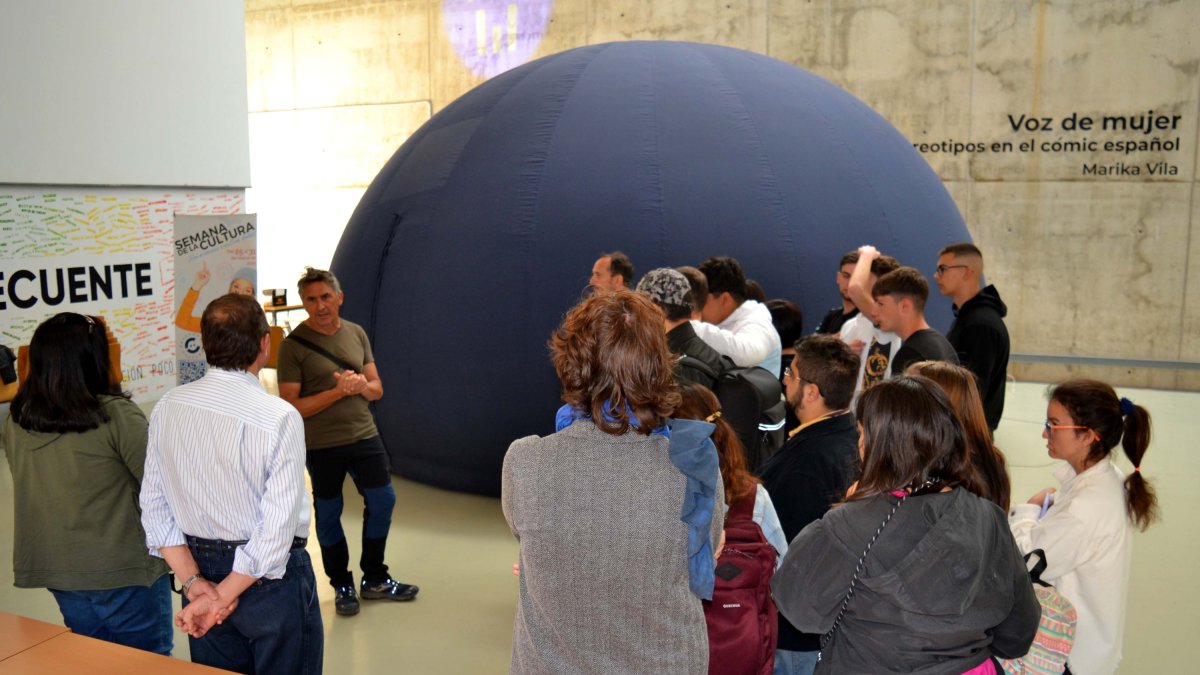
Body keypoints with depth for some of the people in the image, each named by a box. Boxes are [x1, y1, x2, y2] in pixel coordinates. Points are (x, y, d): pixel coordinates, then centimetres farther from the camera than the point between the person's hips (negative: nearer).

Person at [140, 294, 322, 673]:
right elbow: (278, 528, -23)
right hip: (269, 578, -5)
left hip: (202, 568, 5)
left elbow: (154, 508, -2)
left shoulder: (167, 408, -4)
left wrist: (195, 583, -4)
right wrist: (222, 597, -14)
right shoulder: (279, 418, -21)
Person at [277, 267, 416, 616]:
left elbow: (377, 389, 7)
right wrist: (338, 391, -22)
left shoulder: (356, 333, 4)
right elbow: (291, 407, -15)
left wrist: (363, 386, -16)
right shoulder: (293, 345, -10)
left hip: (364, 435, 4)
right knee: (328, 514, 10)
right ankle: (342, 586, 29)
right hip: (322, 445, -4)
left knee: (383, 500, 9)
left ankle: (374, 579, 28)